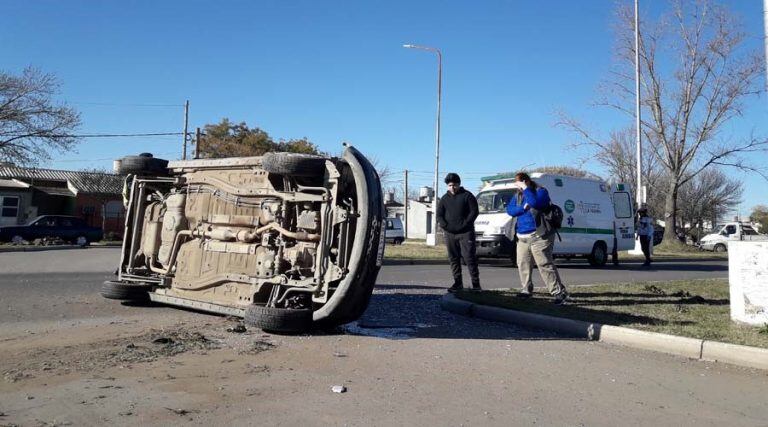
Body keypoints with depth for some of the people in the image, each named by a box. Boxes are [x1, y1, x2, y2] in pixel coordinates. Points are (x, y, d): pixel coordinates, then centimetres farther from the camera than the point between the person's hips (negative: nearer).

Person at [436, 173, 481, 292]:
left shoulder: (467, 196, 2)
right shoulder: (444, 199, 14)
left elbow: (474, 212, -4)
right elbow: (439, 215, 11)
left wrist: (464, 225, -14)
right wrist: (446, 226, -7)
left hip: (465, 233, -5)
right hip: (450, 234, 5)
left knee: (469, 257, -8)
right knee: (453, 259, 6)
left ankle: (476, 283, -4)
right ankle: (458, 283, 14)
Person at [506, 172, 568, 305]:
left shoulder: (540, 191, -3)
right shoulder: (518, 196, 15)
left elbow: (535, 202, -24)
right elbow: (509, 209, 1)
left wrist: (525, 189, -16)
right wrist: (523, 208, -14)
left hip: (539, 236, -7)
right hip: (522, 238, 7)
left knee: (545, 265, -13)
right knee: (523, 264, 11)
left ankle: (560, 292, -10)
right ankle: (527, 289, 28)